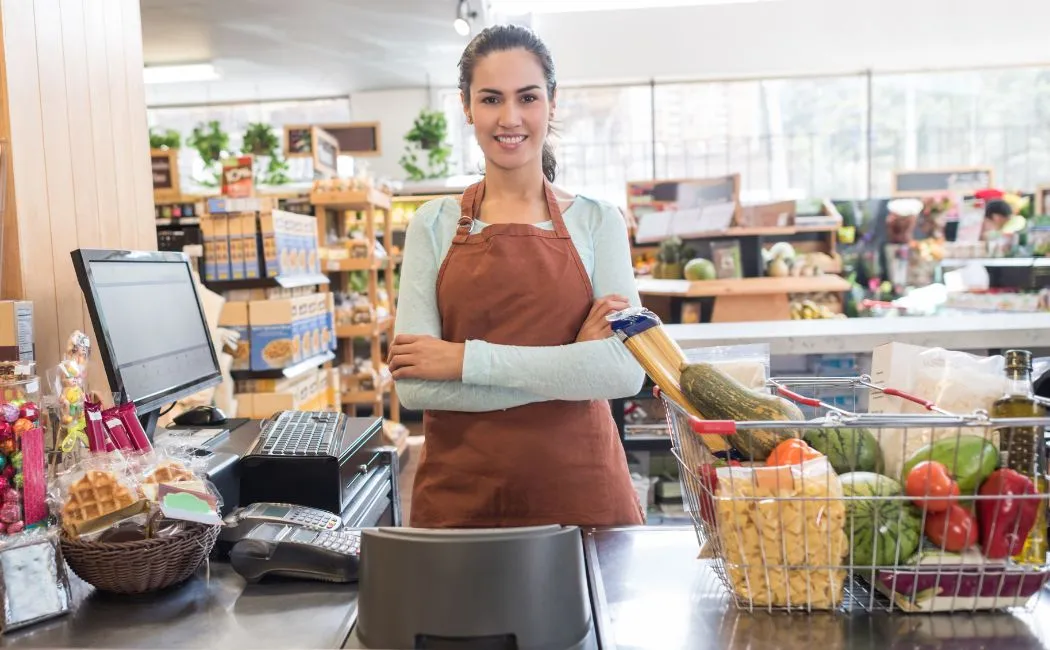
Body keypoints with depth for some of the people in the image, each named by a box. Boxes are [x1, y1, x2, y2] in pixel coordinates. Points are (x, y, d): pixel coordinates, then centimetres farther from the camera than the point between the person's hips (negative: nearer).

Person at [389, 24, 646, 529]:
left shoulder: (597, 221, 1)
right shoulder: (433, 224, 1)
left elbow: (626, 369, -12)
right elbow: (415, 386, -9)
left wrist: (465, 359, -15)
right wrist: (570, 366, -14)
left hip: (581, 488, 0)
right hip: (459, 497, 0)